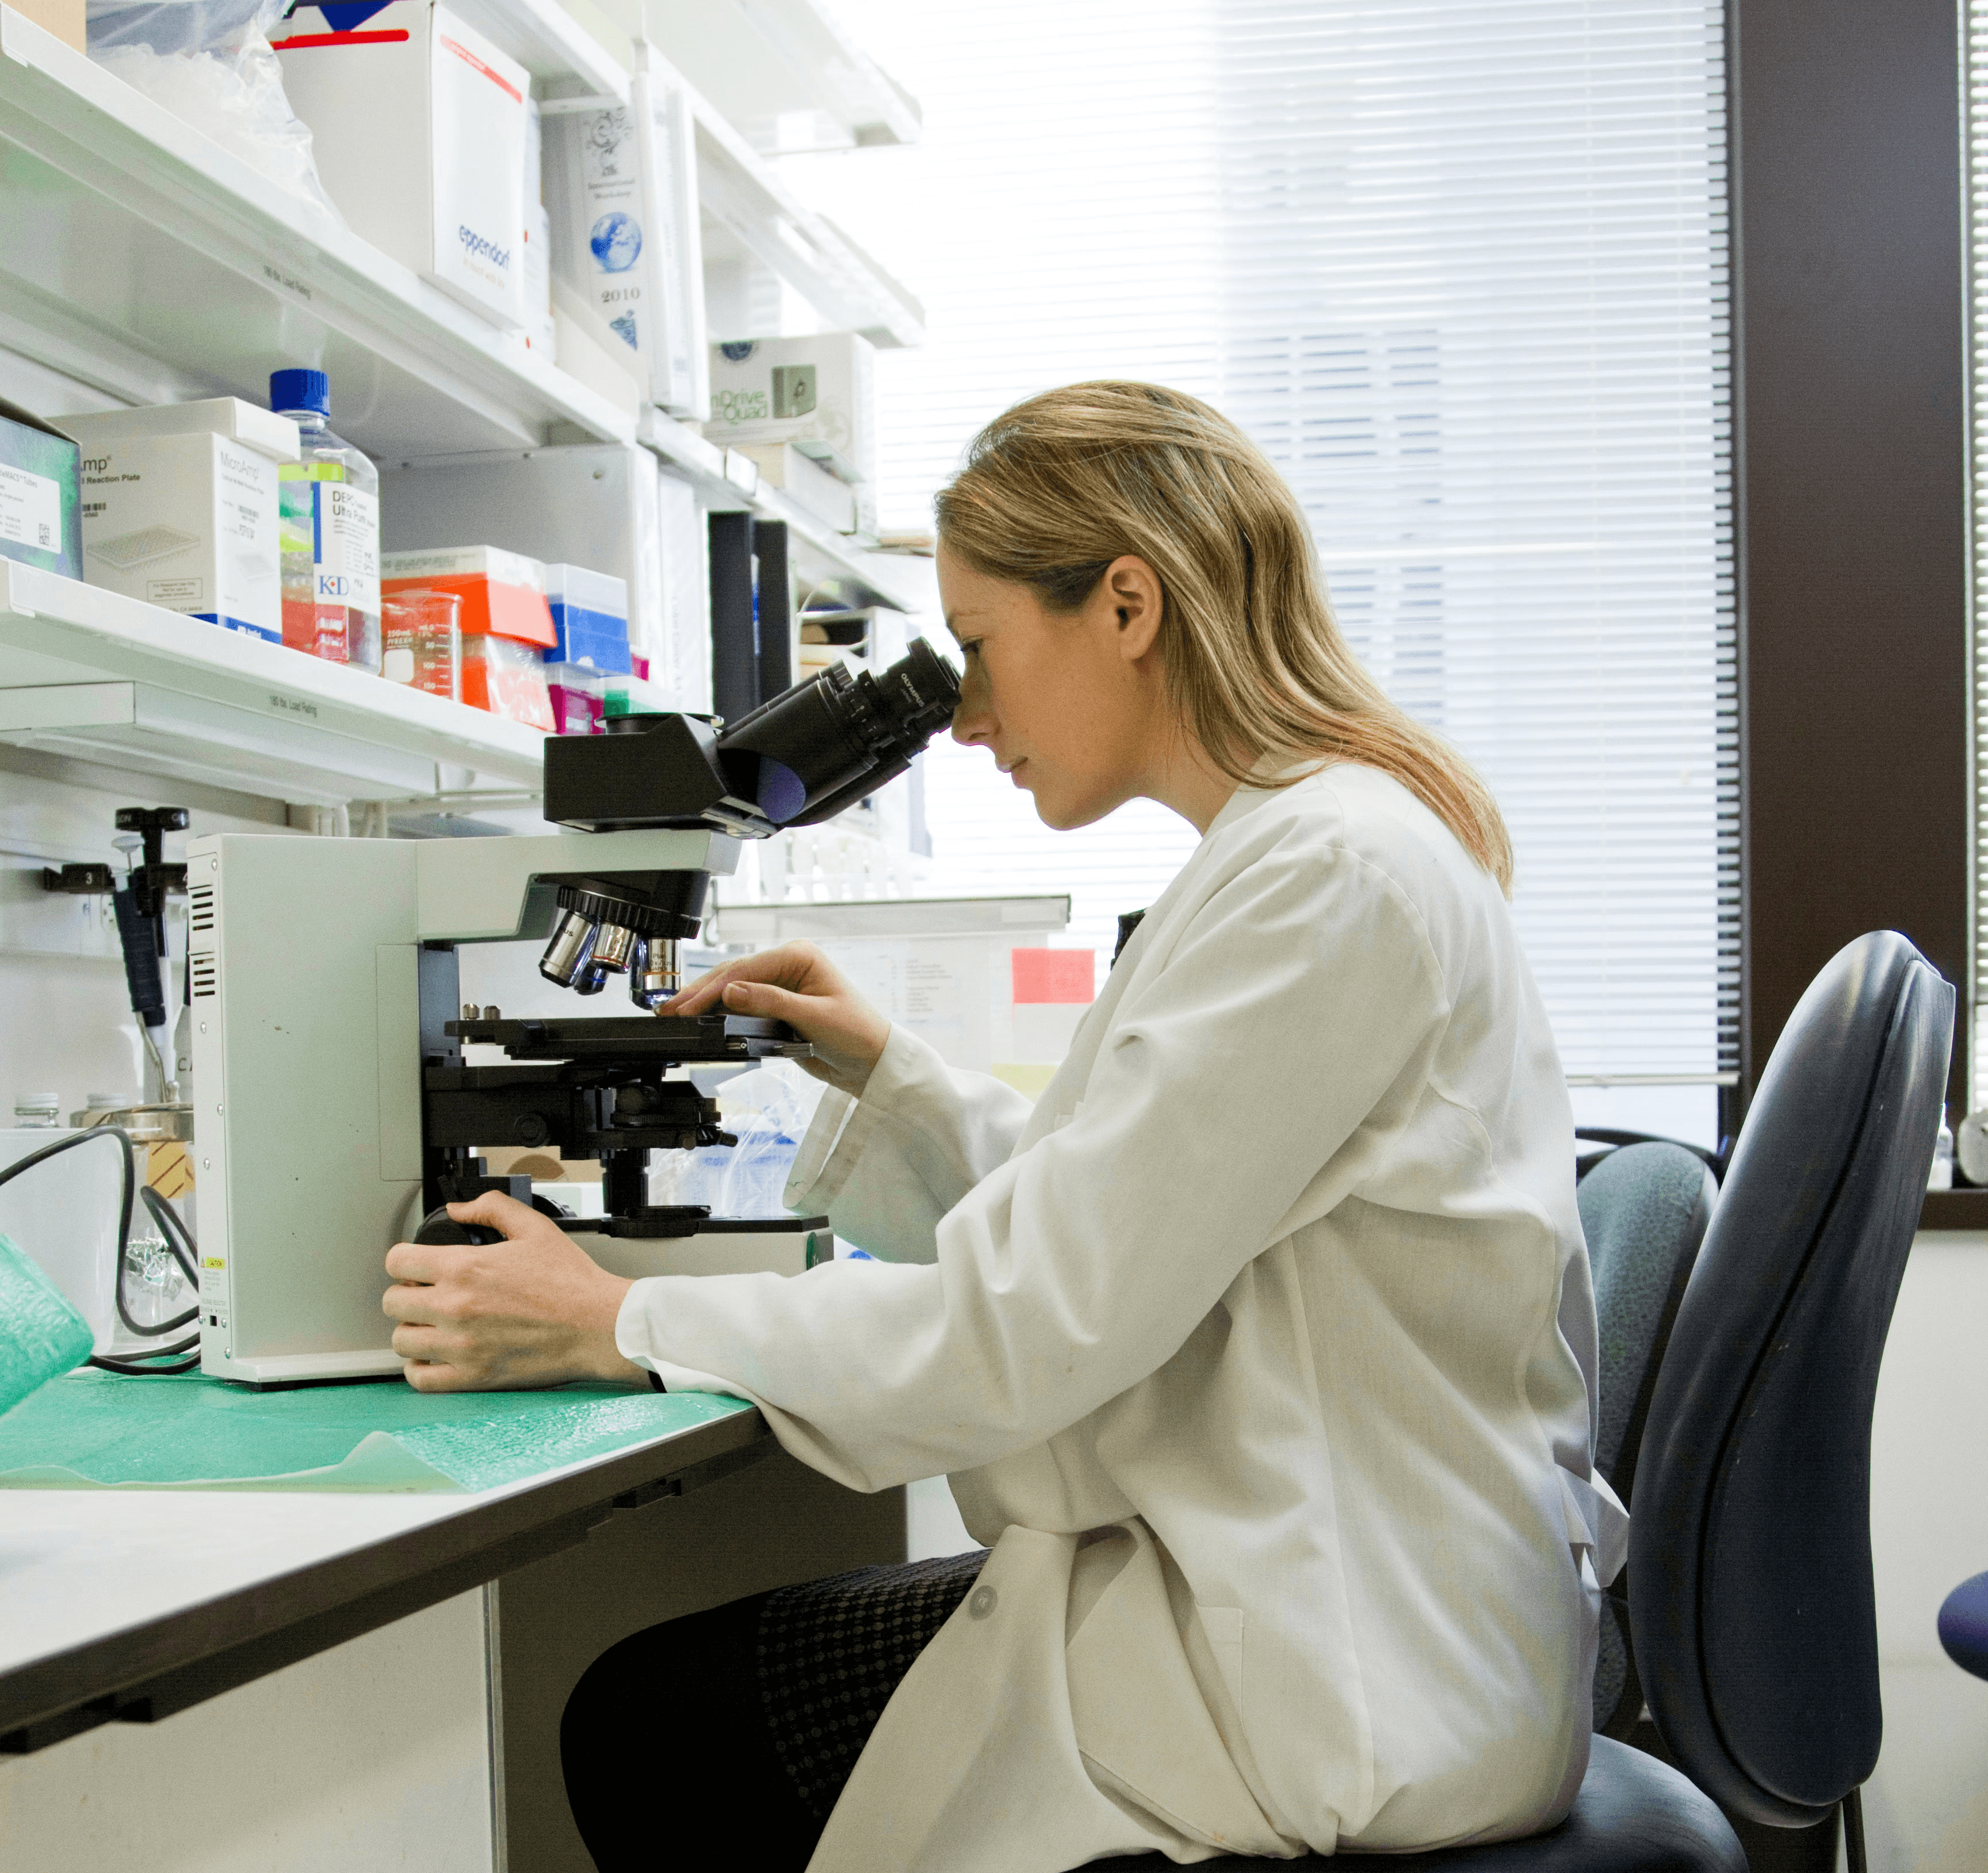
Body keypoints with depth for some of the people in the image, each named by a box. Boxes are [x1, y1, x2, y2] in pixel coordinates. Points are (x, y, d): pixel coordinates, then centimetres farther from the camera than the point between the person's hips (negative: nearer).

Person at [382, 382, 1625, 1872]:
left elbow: (1027, 1328, -21)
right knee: (675, 1686, 13)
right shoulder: (1317, 845, 14)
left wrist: (618, 1327, -13)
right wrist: (884, 1071, 13)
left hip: (1346, 1692, -10)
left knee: (653, 1722, -3)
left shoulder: (1329, 875, -20)